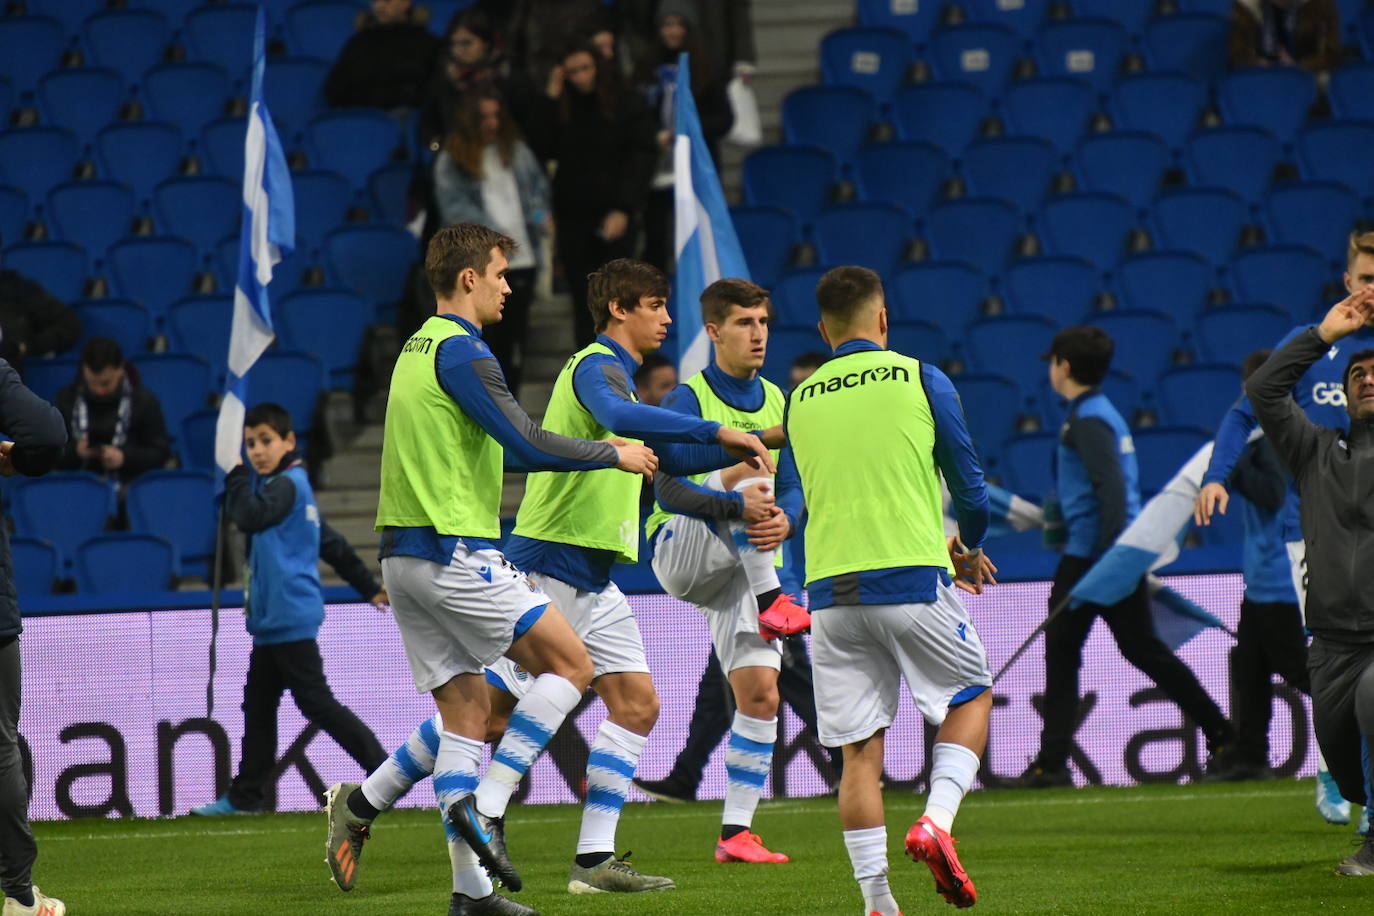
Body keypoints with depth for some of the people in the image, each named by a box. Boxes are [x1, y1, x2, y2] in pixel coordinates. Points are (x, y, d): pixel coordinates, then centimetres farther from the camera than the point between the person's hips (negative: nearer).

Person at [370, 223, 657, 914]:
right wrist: (615, 454, -4)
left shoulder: (418, 347, 18)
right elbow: (527, 446, -18)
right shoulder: (460, 351, -12)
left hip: (404, 556, 9)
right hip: (455, 553, -9)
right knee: (569, 664, -3)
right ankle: (485, 806, -11)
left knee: (466, 709, 7)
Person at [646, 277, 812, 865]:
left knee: (760, 694, -4)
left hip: (746, 567, 5)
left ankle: (736, 832, 1)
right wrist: (739, 505, -33)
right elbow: (669, 490, -17)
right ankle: (772, 604, -30)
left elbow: (792, 488, 8)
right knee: (748, 469, -28)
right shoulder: (688, 400, -7)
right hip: (681, 552, -5)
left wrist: (783, 519, -17)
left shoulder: (776, 404, 10)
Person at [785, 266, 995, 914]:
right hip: (911, 578, -3)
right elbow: (970, 487, 5)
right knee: (971, 697, 17)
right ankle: (937, 821, -6)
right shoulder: (920, 381, 2)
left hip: (828, 589, 3)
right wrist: (968, 550, 28)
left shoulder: (798, 401, 12)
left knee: (859, 750, 5)